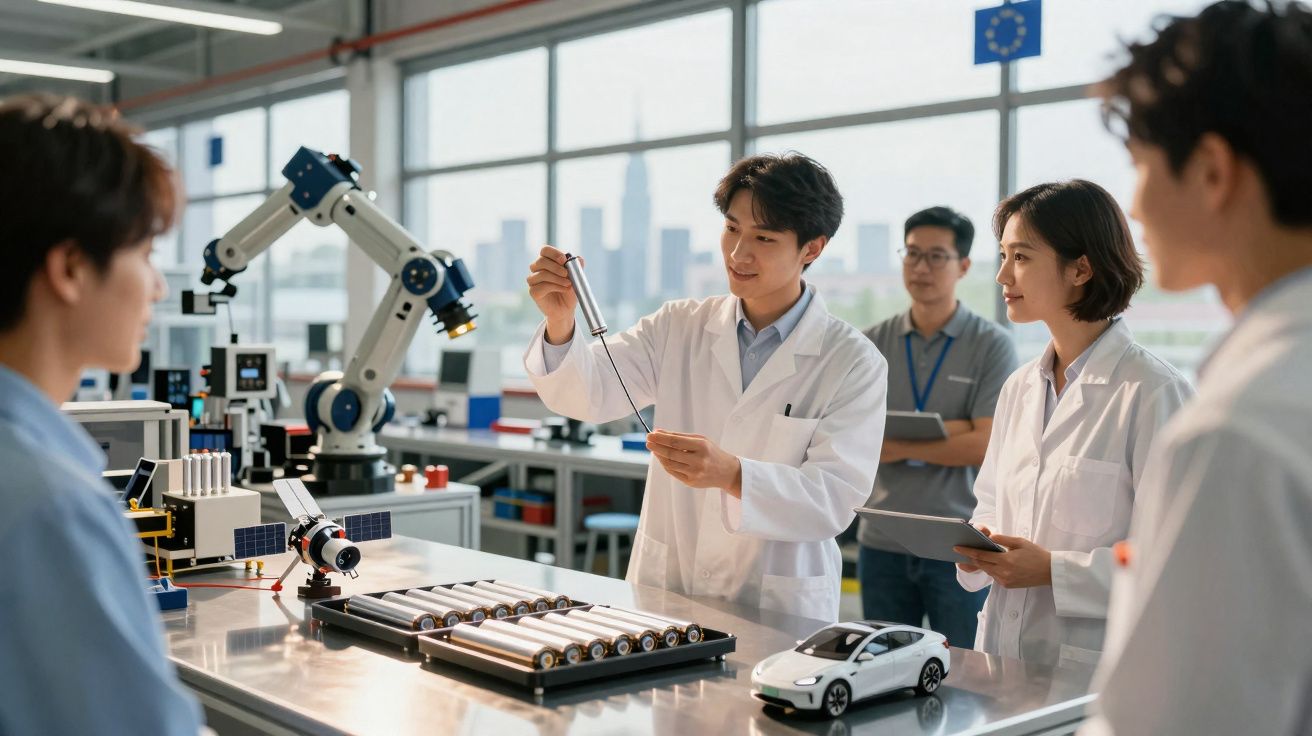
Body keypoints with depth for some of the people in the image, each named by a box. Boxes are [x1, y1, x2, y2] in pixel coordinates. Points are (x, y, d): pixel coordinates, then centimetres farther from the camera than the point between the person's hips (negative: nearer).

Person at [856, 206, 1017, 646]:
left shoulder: (991, 344, -3)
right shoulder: (873, 343, 5)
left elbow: (985, 445, -13)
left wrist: (899, 446, -11)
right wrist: (945, 432, -15)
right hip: (882, 543, 3)